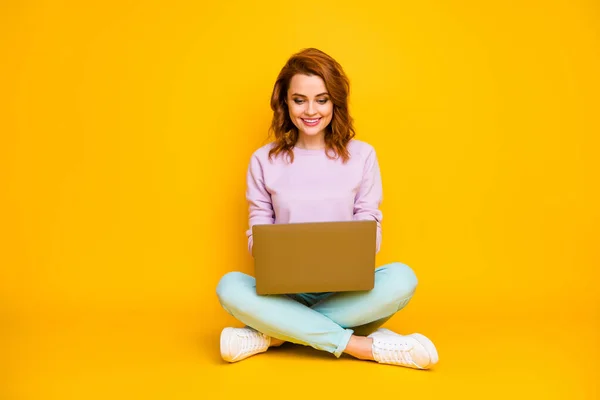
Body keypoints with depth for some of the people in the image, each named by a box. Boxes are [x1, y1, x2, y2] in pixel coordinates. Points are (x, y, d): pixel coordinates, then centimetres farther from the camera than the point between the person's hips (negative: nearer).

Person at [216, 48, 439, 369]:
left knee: (401, 279, -29)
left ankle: (276, 333, -23)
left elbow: (370, 230, 3)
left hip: (345, 290, 0)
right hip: (285, 290, 0)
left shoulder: (362, 156, 2)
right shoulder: (264, 161, 3)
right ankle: (364, 345, -27)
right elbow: (257, 232, 5)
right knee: (230, 287, -30)